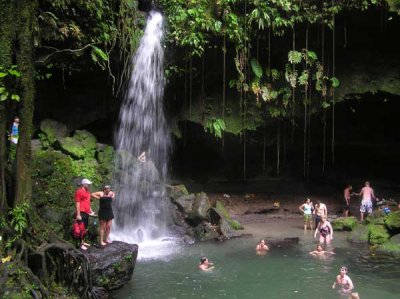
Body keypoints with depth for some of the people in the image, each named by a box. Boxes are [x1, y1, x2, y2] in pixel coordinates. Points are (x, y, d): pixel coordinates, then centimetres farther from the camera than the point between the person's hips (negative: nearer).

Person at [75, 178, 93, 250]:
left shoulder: (87, 192, 16)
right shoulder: (79, 191, -11)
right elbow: (77, 203, -15)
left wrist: (90, 210, 20)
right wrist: (78, 214, -20)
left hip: (86, 213, 9)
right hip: (82, 213, -9)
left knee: (85, 228, 13)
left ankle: (83, 242, 23)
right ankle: (81, 244, -3)